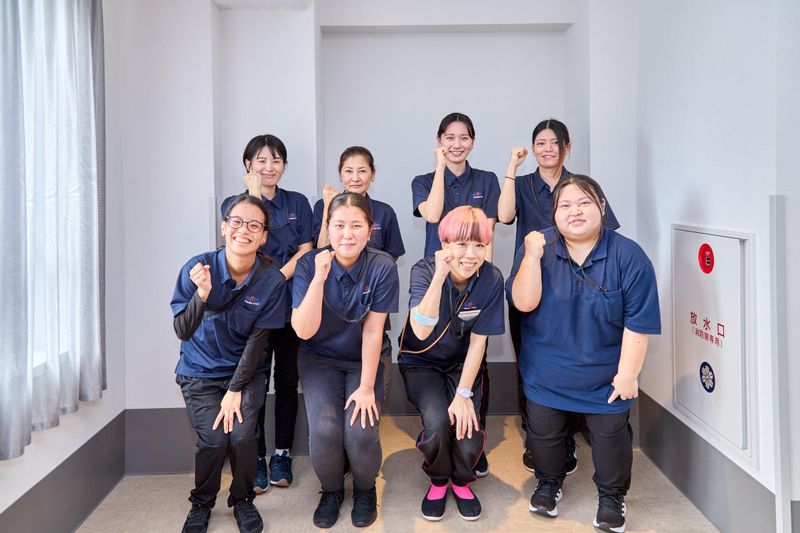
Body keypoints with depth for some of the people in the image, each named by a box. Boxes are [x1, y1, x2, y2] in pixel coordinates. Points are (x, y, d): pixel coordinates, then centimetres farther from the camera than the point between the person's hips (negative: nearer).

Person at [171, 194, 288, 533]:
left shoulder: (272, 281, -14)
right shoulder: (197, 268, -14)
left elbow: (257, 340, -10)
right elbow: (182, 332, -14)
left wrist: (236, 390, -14)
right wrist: (201, 295, -32)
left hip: (245, 370, 0)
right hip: (200, 372, 0)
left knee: (242, 436, -19)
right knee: (214, 438, -17)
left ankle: (243, 500, 13)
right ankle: (201, 504, 15)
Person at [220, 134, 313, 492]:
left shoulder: (297, 203, 8)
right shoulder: (234, 203, 4)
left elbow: (305, 253, 0)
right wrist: (254, 197, -13)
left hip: (291, 305, 2)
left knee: (287, 381, 8)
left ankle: (282, 455, 20)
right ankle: (256, 459, 13)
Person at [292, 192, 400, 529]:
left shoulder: (382, 267, -17)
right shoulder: (309, 264, -15)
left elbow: (372, 331, -14)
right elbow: (304, 331, -23)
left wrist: (367, 387, -15)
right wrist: (319, 278, -33)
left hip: (364, 360, 0)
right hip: (320, 358, 1)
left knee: (360, 431, -21)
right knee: (324, 430, -21)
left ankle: (365, 490, 15)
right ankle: (331, 490, 13)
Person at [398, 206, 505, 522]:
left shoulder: (491, 279, -16)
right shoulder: (424, 270, -22)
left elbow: (478, 341, -11)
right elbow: (421, 332, -35)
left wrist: (464, 394, -16)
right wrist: (440, 275, -43)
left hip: (463, 364, 2)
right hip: (421, 362, -1)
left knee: (467, 429, -20)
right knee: (438, 422, -25)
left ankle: (461, 481, 17)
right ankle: (438, 481, 9)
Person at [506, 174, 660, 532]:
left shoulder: (628, 257, -16)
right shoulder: (539, 248, -10)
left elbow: (638, 323, -13)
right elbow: (524, 303, -19)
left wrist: (628, 374, -13)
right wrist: (533, 255, -30)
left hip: (605, 377, -1)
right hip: (546, 373, 2)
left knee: (610, 436, 12)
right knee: (543, 432, 15)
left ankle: (611, 496, 39)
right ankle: (549, 483, 44)